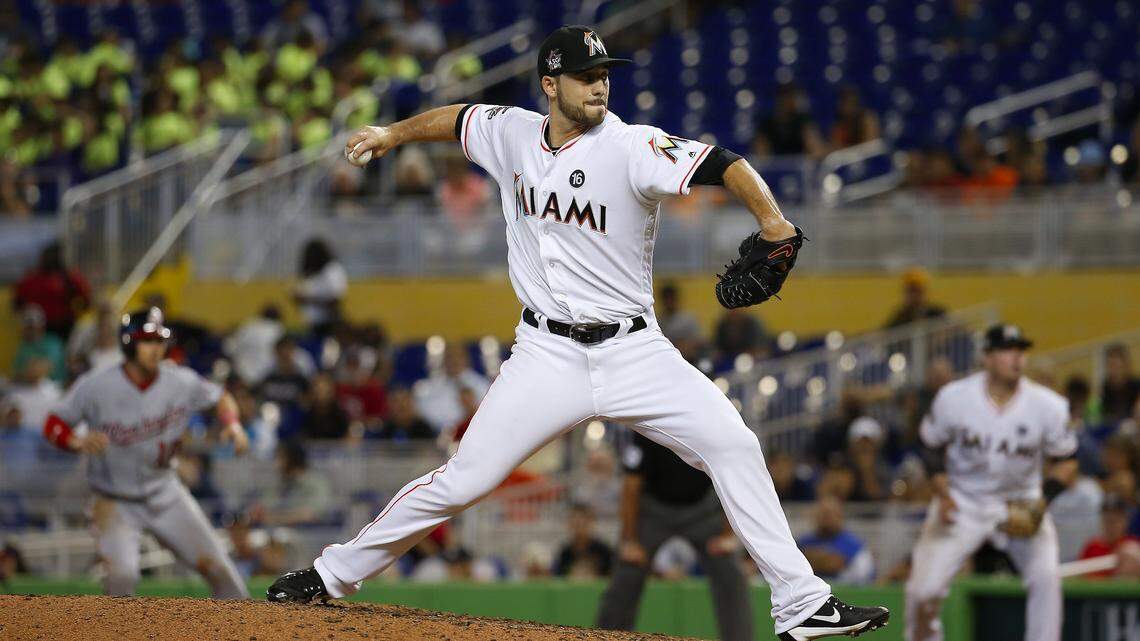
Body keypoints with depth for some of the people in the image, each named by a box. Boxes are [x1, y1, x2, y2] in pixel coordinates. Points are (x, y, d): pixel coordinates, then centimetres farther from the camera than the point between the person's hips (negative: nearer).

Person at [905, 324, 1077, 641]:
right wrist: (943, 495, -11)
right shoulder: (953, 398, -14)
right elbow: (931, 448, 1)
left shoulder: (1048, 406, -14)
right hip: (963, 502, 0)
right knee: (924, 588, -9)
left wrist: (1043, 500, -17)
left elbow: (1067, 460, -2)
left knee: (1046, 577, -21)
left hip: (1021, 503, 0)